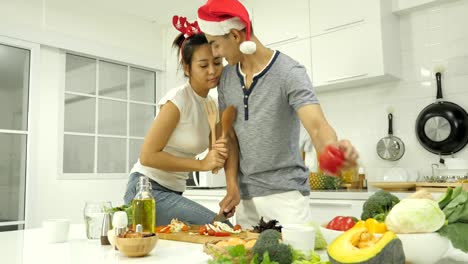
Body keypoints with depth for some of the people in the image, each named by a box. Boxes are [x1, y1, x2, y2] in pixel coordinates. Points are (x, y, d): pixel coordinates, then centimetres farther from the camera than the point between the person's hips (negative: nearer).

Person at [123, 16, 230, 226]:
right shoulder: (178, 99, -18)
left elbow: (213, 161, 6)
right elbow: (148, 156, -20)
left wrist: (219, 153, -18)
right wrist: (201, 164, -22)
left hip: (172, 193, 8)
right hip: (147, 190, -8)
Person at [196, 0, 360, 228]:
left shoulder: (289, 73, -13)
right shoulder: (226, 78, 3)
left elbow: (317, 126, -25)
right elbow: (230, 137, 6)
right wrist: (232, 185, -6)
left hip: (285, 192, -4)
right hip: (245, 195, 5)